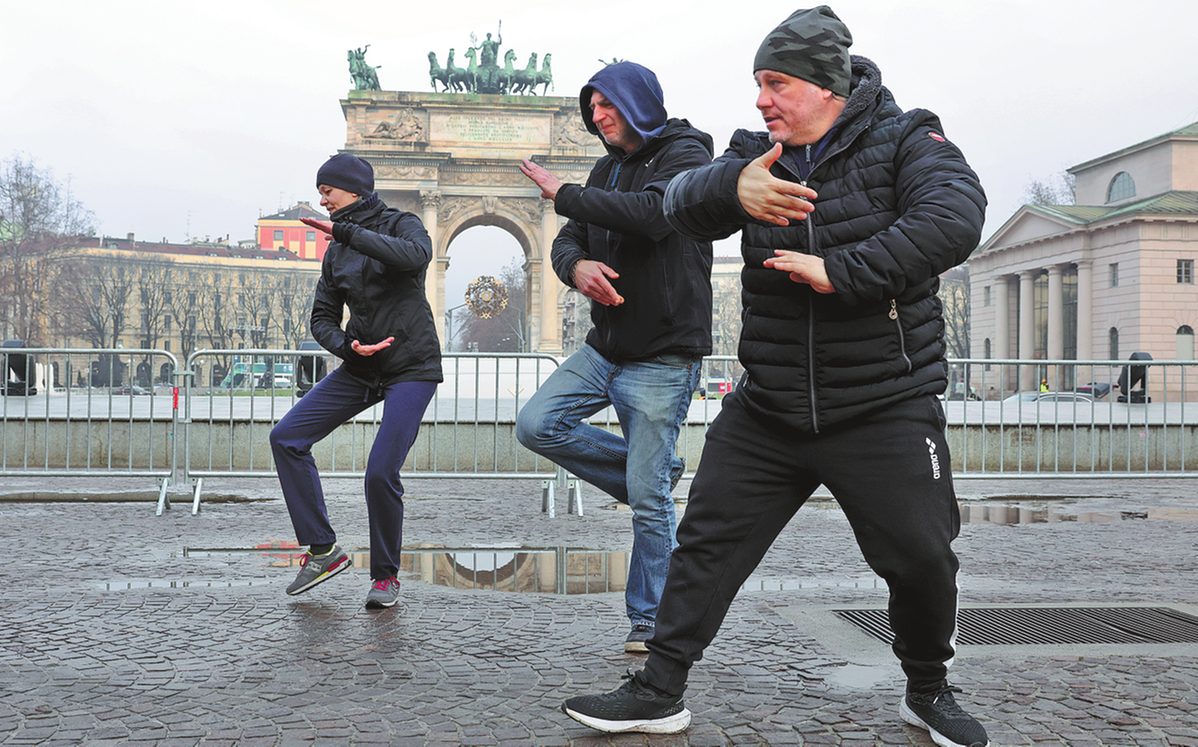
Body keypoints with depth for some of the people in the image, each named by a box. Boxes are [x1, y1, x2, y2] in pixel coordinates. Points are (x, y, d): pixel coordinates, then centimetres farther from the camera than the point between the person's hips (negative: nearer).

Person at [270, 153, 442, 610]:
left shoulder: (401, 224, -5)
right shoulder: (336, 253, 11)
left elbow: (416, 255, -30)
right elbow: (323, 316, 10)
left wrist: (345, 232, -27)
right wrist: (346, 347, -11)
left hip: (411, 367, -6)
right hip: (360, 369, 7)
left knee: (381, 472, -17)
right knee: (286, 437, -5)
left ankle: (386, 576, 6)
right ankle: (323, 550, 2)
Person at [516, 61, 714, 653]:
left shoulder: (685, 154, -7)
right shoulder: (608, 169, 15)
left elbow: (653, 215, -26)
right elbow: (567, 243, 13)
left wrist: (563, 195, -17)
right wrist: (576, 266, -13)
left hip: (663, 358, -7)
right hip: (605, 348, 8)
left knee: (650, 501, -5)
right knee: (537, 425, -6)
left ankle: (651, 620, 12)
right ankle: (653, 471, 10)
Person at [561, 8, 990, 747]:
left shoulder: (906, 141, -5)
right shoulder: (754, 153, 7)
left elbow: (954, 219, -22)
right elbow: (683, 202, -8)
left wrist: (840, 270, -27)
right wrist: (731, 190, -31)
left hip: (884, 410, -3)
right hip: (768, 411, 4)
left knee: (922, 559, 1)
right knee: (707, 542, 3)